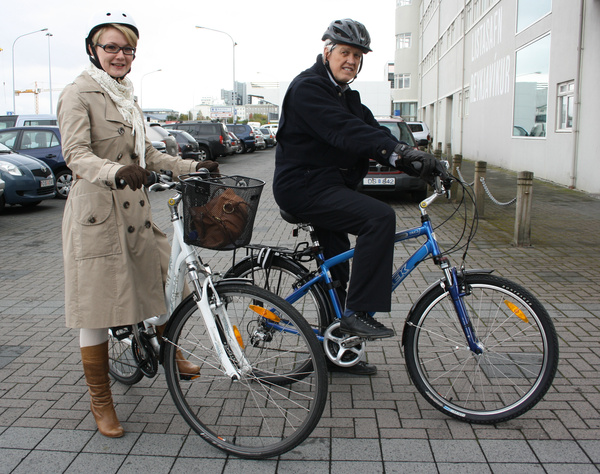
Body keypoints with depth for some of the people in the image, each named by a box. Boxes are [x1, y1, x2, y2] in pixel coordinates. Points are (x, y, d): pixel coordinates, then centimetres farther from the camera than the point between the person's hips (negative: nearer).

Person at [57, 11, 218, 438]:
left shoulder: (127, 97, 19)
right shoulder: (79, 94, -7)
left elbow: (146, 155, 22)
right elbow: (76, 155, -20)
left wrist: (192, 167, 14)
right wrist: (115, 171, -39)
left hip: (135, 211, 8)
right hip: (97, 213, -8)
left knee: (167, 277, 12)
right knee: (97, 307, -1)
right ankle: (101, 402, 14)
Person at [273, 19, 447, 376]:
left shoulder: (347, 97, 17)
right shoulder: (308, 88, -12)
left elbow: (373, 131, 2)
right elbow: (344, 132, -29)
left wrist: (415, 162, -16)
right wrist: (399, 151, -41)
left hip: (329, 186, 10)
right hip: (304, 188, -10)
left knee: (337, 272, 13)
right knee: (380, 217, -26)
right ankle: (358, 312, -20)